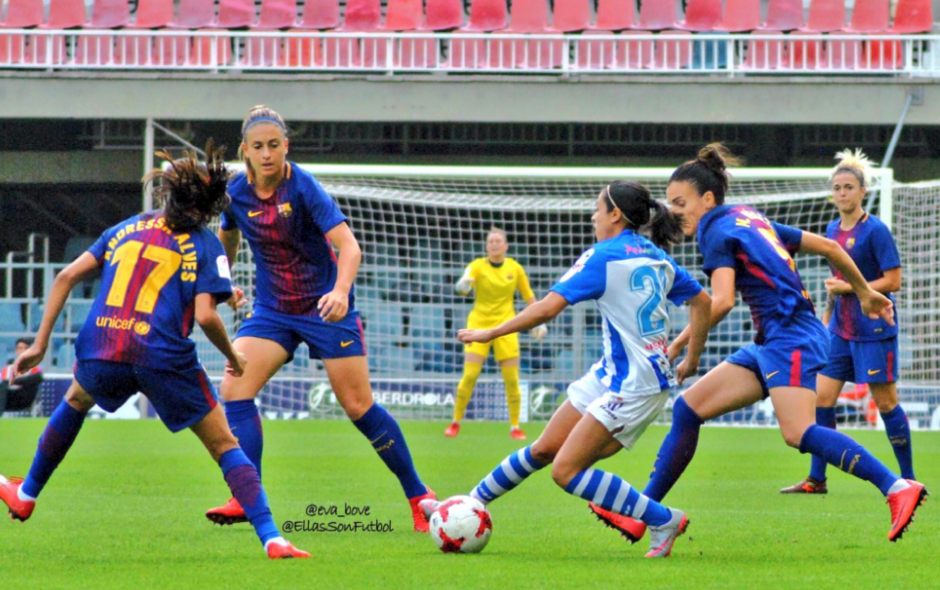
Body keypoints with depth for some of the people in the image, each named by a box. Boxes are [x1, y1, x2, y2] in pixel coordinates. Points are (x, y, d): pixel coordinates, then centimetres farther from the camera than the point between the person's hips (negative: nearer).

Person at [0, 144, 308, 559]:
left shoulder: (128, 228, 19)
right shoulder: (204, 245, 5)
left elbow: (66, 277, 13)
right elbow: (205, 316, -8)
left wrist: (40, 344, 16)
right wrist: (233, 357, 9)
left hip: (100, 352, 4)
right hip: (164, 360, -4)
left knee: (75, 402, 38)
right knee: (225, 446, 6)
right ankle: (272, 540, -9)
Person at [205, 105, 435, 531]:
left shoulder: (304, 189, -19)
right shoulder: (236, 192, -5)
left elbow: (348, 245, -28)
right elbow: (227, 236, 19)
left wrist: (340, 291, -44)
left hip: (325, 307, -4)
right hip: (271, 311, 4)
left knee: (359, 406, -4)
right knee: (234, 388, -16)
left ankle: (418, 495, 11)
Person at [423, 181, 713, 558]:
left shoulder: (603, 256, -13)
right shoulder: (657, 258, 11)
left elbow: (548, 308, -17)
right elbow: (703, 303, 15)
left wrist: (491, 333, -9)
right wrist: (691, 360, 23)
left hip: (633, 386, -9)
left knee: (566, 471, -10)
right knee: (545, 449, 14)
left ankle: (664, 521, -7)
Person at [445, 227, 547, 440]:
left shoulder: (515, 268, 1)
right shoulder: (478, 266, -5)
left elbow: (529, 296, 12)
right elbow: (463, 286, -23)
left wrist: (538, 322, 7)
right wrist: (462, 286, -47)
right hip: (479, 324, -1)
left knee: (511, 379, -4)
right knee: (469, 376, -10)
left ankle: (515, 427, 8)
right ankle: (455, 423, 4)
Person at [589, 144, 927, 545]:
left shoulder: (718, 231, -5)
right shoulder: (752, 220, 21)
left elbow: (721, 301, -20)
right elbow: (828, 247, 23)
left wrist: (679, 344, -17)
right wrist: (865, 293, 32)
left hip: (791, 336, -10)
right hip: (772, 345, 10)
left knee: (798, 433, -26)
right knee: (688, 408, 7)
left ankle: (897, 487, -31)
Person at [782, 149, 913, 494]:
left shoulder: (875, 230, -12)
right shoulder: (833, 230, 10)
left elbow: (892, 281, -14)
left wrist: (848, 287, -17)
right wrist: (825, 320, 20)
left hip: (874, 329, -7)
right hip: (841, 330, 7)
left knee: (885, 402, -2)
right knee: (821, 397, 1)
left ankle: (908, 478, 8)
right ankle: (816, 479, 7)